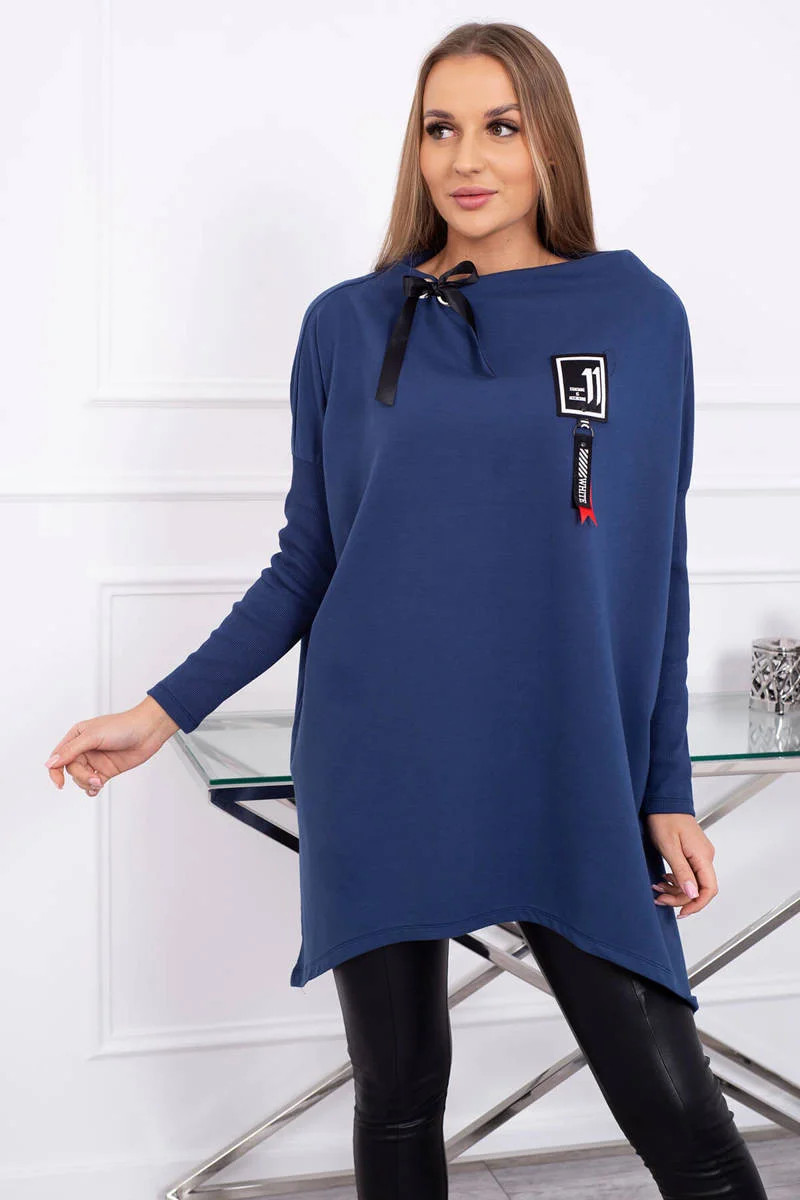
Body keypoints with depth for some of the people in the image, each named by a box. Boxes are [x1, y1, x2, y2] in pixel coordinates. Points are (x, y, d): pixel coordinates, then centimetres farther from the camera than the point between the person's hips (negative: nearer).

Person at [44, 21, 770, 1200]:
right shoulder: (348, 325, 4)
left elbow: (656, 565, 4)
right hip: (380, 771, 1)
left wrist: (668, 792, 1)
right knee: (399, 1094, 12)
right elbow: (307, 560, 8)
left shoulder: (637, 314, 2)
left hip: (569, 777, -1)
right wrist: (162, 711, 2)